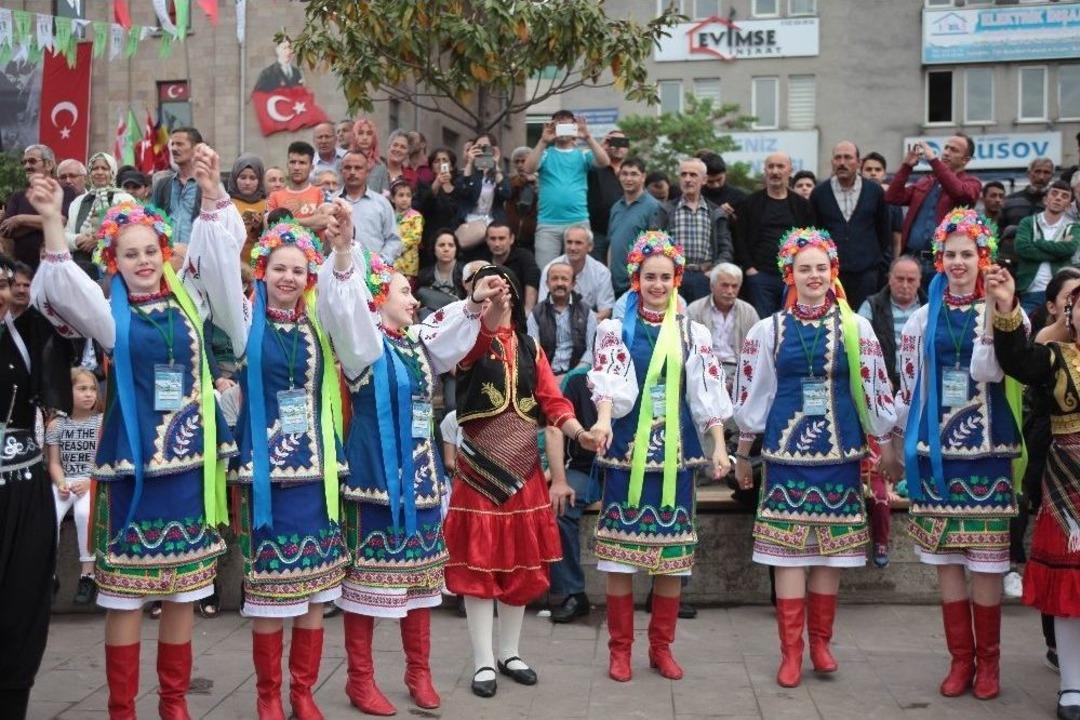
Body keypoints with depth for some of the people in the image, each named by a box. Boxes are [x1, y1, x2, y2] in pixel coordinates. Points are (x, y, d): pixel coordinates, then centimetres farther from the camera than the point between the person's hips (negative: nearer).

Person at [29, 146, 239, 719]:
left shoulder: (188, 300, 8)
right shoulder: (112, 314, 1)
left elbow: (214, 251, 1)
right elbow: (66, 287, -16)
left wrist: (212, 193, -16)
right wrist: (52, 221, -29)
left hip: (188, 458, 3)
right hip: (131, 460, -2)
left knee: (183, 588, 10)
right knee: (125, 592, 2)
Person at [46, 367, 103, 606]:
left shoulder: (102, 422, 2)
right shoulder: (56, 424, 7)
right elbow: (54, 462, 7)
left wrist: (89, 482, -17)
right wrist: (61, 483, -12)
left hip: (94, 481, -2)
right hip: (64, 481, 2)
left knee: (84, 512, -34)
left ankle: (87, 574, -23)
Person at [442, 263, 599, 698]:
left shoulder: (530, 348, 9)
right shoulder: (471, 342, -4)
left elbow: (551, 400, 1)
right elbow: (476, 344, -29)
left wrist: (578, 432, -18)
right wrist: (489, 309, -50)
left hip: (523, 470, 4)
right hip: (480, 471, -4)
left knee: (522, 564, 10)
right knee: (478, 564, 0)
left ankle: (509, 653, 25)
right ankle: (483, 661, 9)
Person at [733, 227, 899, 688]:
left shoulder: (855, 327, 3)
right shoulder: (769, 330, 2)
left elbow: (874, 390, 7)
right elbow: (752, 396, 7)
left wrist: (884, 446, 9)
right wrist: (742, 455, 11)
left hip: (839, 453, 1)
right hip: (787, 453, -1)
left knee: (832, 549, 6)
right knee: (788, 550, -1)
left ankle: (820, 642, 21)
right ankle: (791, 652, 6)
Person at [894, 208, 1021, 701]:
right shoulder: (924, 317, 8)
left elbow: (988, 372, -16)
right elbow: (908, 381, 13)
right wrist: (900, 436, 14)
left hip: (986, 448, -3)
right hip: (935, 448, 3)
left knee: (985, 557, 1)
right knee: (945, 556, 7)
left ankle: (988, 660, 16)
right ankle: (960, 658, 19)